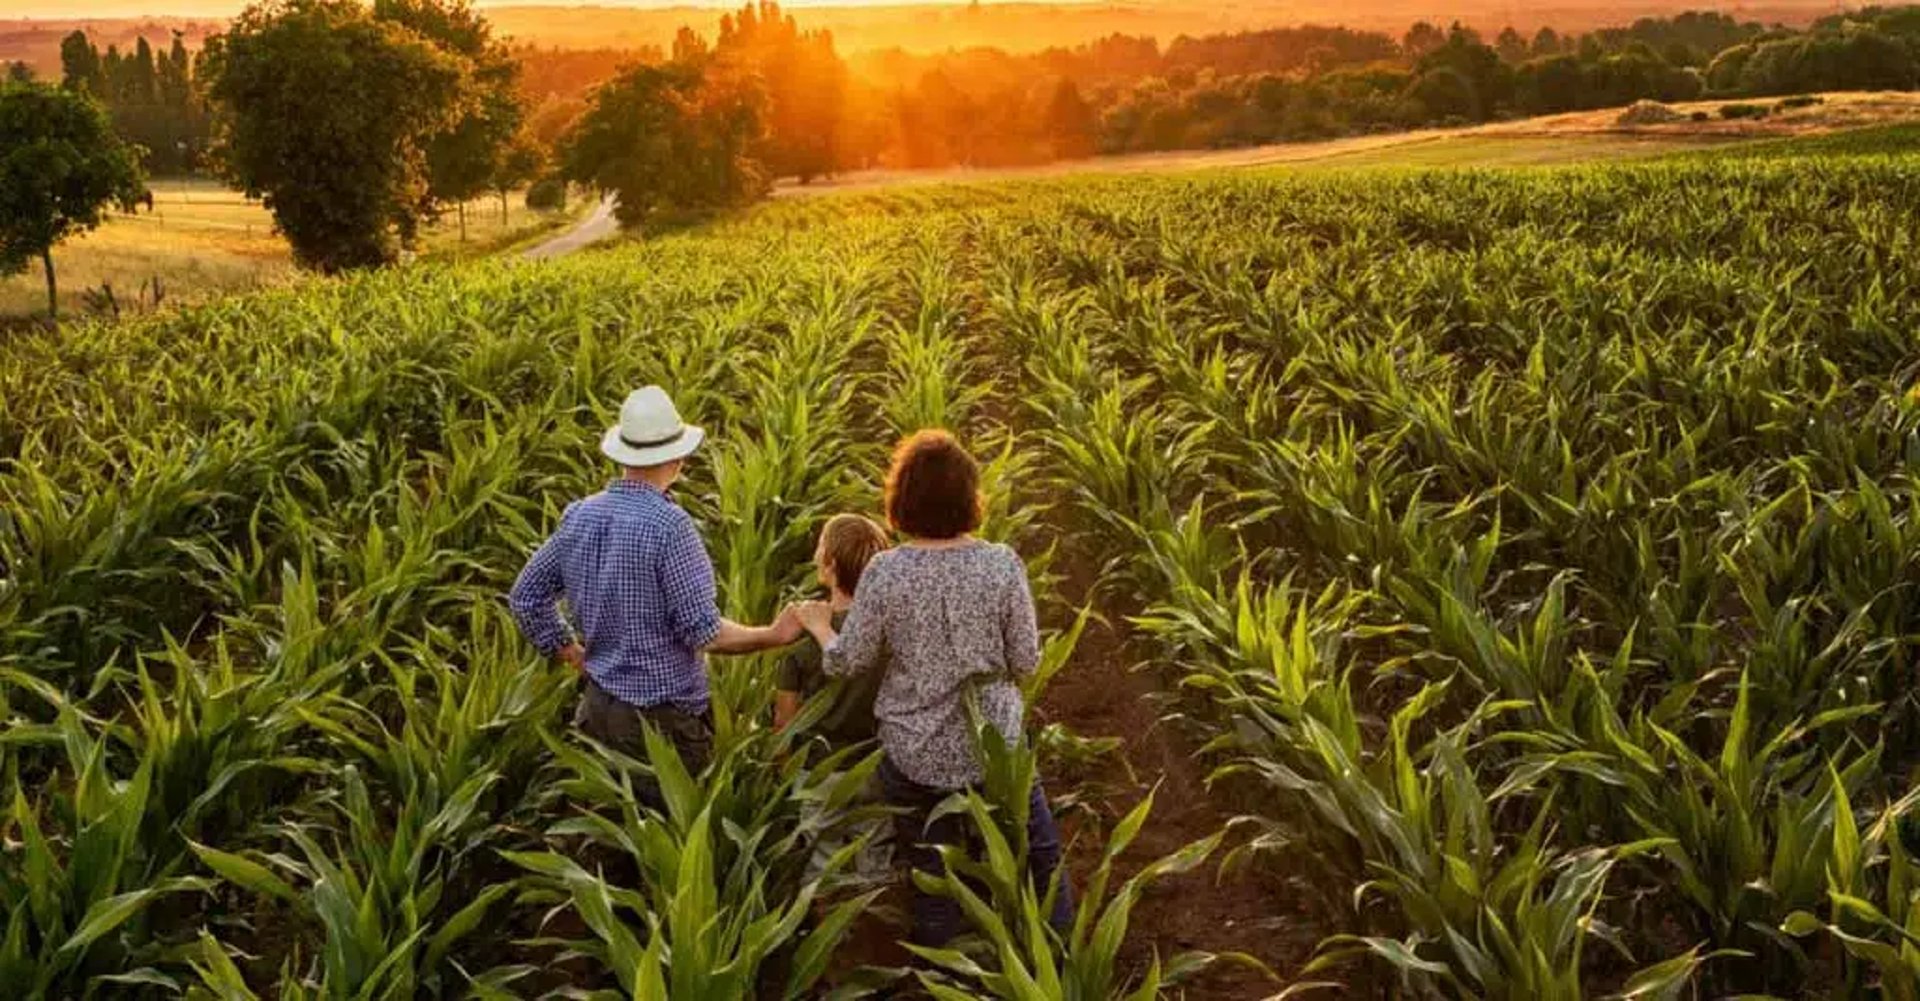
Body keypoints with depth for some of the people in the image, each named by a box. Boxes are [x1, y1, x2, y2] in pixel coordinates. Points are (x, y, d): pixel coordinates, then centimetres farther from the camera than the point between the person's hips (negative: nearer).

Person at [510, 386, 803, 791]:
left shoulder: (579, 516, 0)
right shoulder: (669, 525, -20)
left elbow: (527, 597, 10)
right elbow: (703, 632, -20)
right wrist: (776, 635, -7)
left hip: (598, 706, 7)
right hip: (665, 716, -6)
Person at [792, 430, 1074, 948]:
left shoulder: (885, 574, -15)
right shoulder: (1002, 565, -13)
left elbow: (849, 662, -5)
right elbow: (1026, 662, -7)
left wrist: (819, 625, 15)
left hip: (917, 757, 0)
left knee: (935, 886, 15)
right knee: (1038, 851, 21)